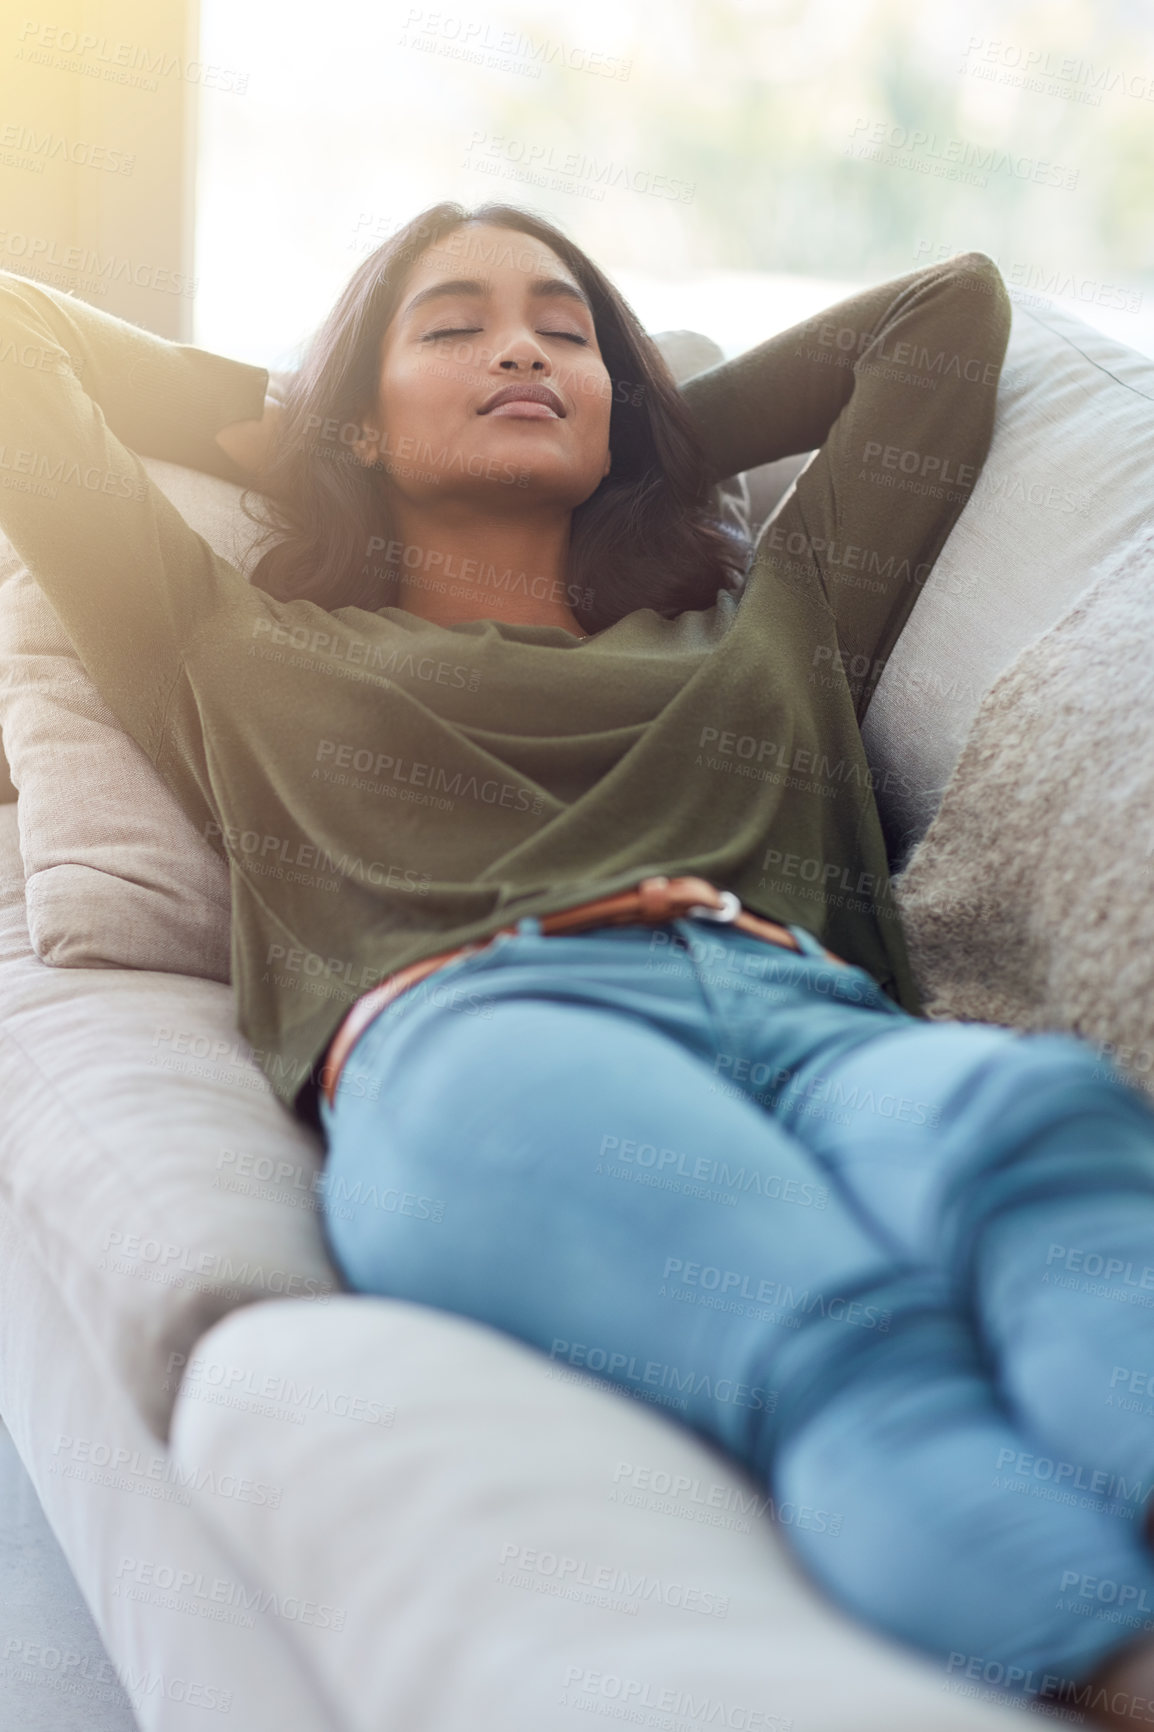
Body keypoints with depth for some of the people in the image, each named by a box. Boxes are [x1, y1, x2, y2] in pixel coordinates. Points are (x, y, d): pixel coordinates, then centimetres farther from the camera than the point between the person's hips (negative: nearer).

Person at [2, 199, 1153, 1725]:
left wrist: (660, 440, 50)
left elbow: (956, 300, 52)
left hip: (821, 1012, 3)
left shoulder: (768, 628, 40)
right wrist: (296, 433, 48)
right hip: (457, 1031, -2)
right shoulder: (251, 654, 36)